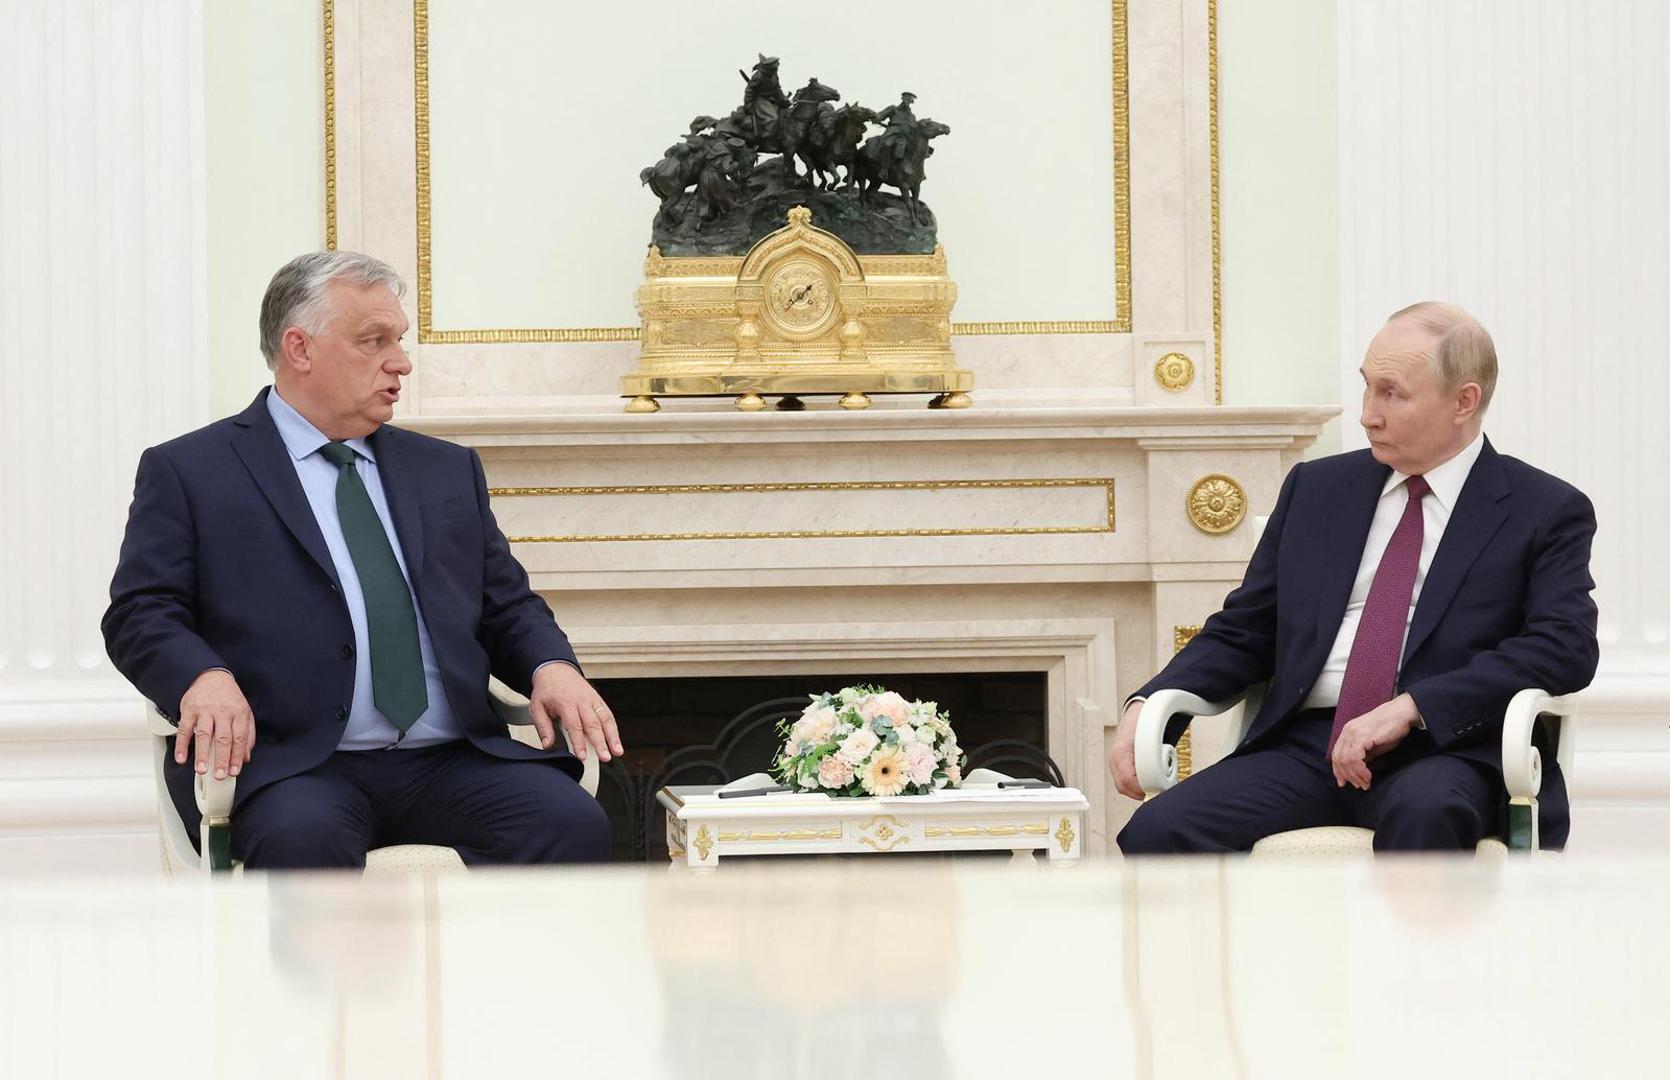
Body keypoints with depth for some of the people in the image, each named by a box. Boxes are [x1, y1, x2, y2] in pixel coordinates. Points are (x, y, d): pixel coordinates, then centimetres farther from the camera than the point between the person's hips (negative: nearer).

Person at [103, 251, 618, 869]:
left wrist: (552, 667, 0)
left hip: (448, 764, 4)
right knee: (302, 839, -39)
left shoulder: (448, 470, 24)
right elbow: (140, 616, 2)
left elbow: (508, 608, 24)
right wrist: (203, 679, -21)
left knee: (571, 826, -25)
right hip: (294, 765, -4)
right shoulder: (188, 473, 10)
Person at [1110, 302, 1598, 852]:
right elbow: (1241, 632, 22)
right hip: (1305, 747, 4)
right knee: (1158, 829, -24)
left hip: (1442, 751, -4)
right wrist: (1149, 704, 1)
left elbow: (1567, 647, -8)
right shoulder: (1316, 488, 20)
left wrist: (1410, 708, -18)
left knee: (1424, 812, -41)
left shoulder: (1547, 512, 7)